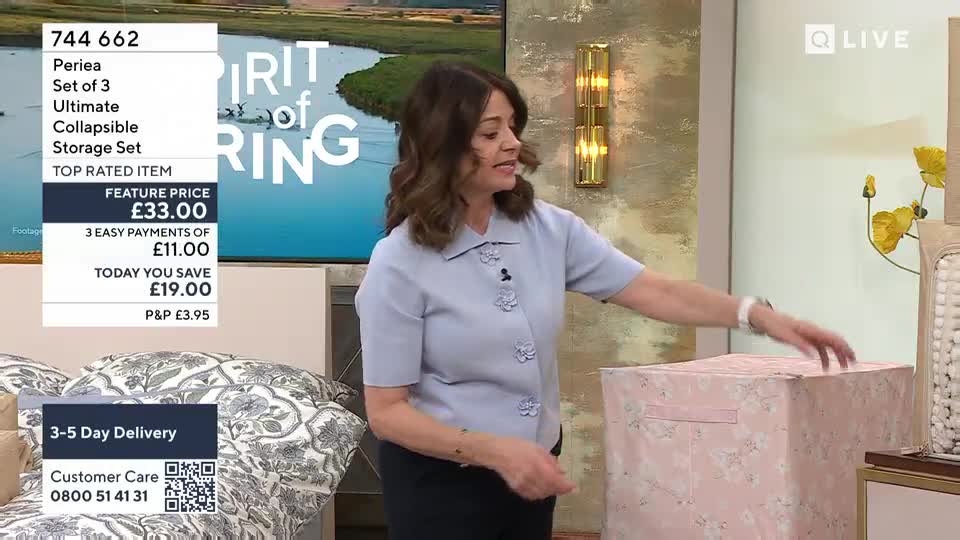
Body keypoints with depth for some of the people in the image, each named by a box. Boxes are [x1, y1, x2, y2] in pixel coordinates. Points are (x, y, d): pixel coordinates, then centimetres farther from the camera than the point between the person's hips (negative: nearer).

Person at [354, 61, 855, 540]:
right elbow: (386, 411, -16)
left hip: (531, 474, 5)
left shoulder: (548, 228, -2)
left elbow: (654, 291, -1)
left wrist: (758, 315, -13)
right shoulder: (400, 263, -17)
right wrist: (494, 450, -26)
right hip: (440, 481, -5)